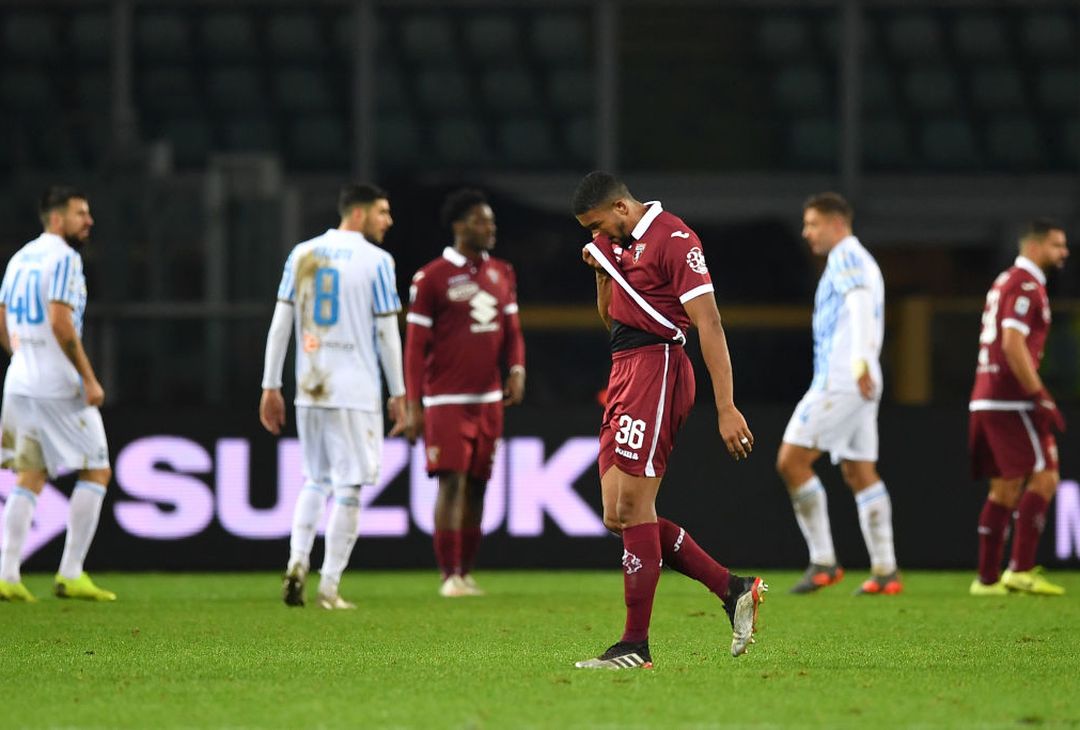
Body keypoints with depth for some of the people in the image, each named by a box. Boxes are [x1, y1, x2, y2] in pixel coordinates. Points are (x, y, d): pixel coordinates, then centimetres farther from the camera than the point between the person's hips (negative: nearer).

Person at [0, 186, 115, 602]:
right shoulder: (64, 258, -11)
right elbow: (61, 323, -20)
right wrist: (89, 379, -16)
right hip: (59, 385, -8)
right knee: (96, 472, 2)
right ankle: (71, 575, -2)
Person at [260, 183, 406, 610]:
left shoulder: (302, 254, 8)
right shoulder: (376, 261, -5)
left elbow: (280, 324, 7)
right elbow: (387, 333, -4)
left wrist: (270, 387, 11)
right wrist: (398, 394, 3)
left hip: (310, 390, 5)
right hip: (356, 393, -5)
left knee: (314, 480, 18)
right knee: (348, 487, 1)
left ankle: (297, 560, -2)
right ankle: (329, 587, -1)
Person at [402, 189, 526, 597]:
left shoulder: (502, 274, 11)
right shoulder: (431, 279, -6)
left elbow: (511, 331, 16)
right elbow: (416, 345, -5)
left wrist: (517, 369, -3)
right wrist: (413, 405, -8)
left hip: (488, 398, 6)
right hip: (447, 400, -6)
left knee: (477, 485, 8)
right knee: (452, 482, -11)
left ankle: (466, 573, 16)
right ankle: (449, 576, -10)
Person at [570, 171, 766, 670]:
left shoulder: (673, 240, -11)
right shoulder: (619, 242, 17)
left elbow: (708, 323, -17)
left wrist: (726, 407, -22)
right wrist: (602, 270, 7)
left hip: (656, 365, -10)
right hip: (624, 371, 10)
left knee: (632, 508, -11)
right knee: (618, 517, 4)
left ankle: (636, 644, -7)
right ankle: (733, 590, 9)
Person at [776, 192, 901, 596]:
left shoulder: (847, 257, -7)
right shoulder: (862, 263, 24)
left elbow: (860, 304, -23)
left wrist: (860, 361, -35)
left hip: (838, 381, -10)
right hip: (860, 384, 10)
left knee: (791, 461, -9)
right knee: (860, 474, 7)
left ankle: (822, 562, -9)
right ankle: (885, 571, 2)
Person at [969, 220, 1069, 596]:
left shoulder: (1005, 281, 21)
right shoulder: (1025, 284, -10)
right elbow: (1013, 344, -20)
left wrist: (1036, 395, 25)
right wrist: (1041, 398, -20)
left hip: (984, 401, 10)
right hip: (1011, 400, -10)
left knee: (1005, 489, 11)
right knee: (1044, 478, -9)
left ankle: (988, 578, 9)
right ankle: (1021, 570, -14)